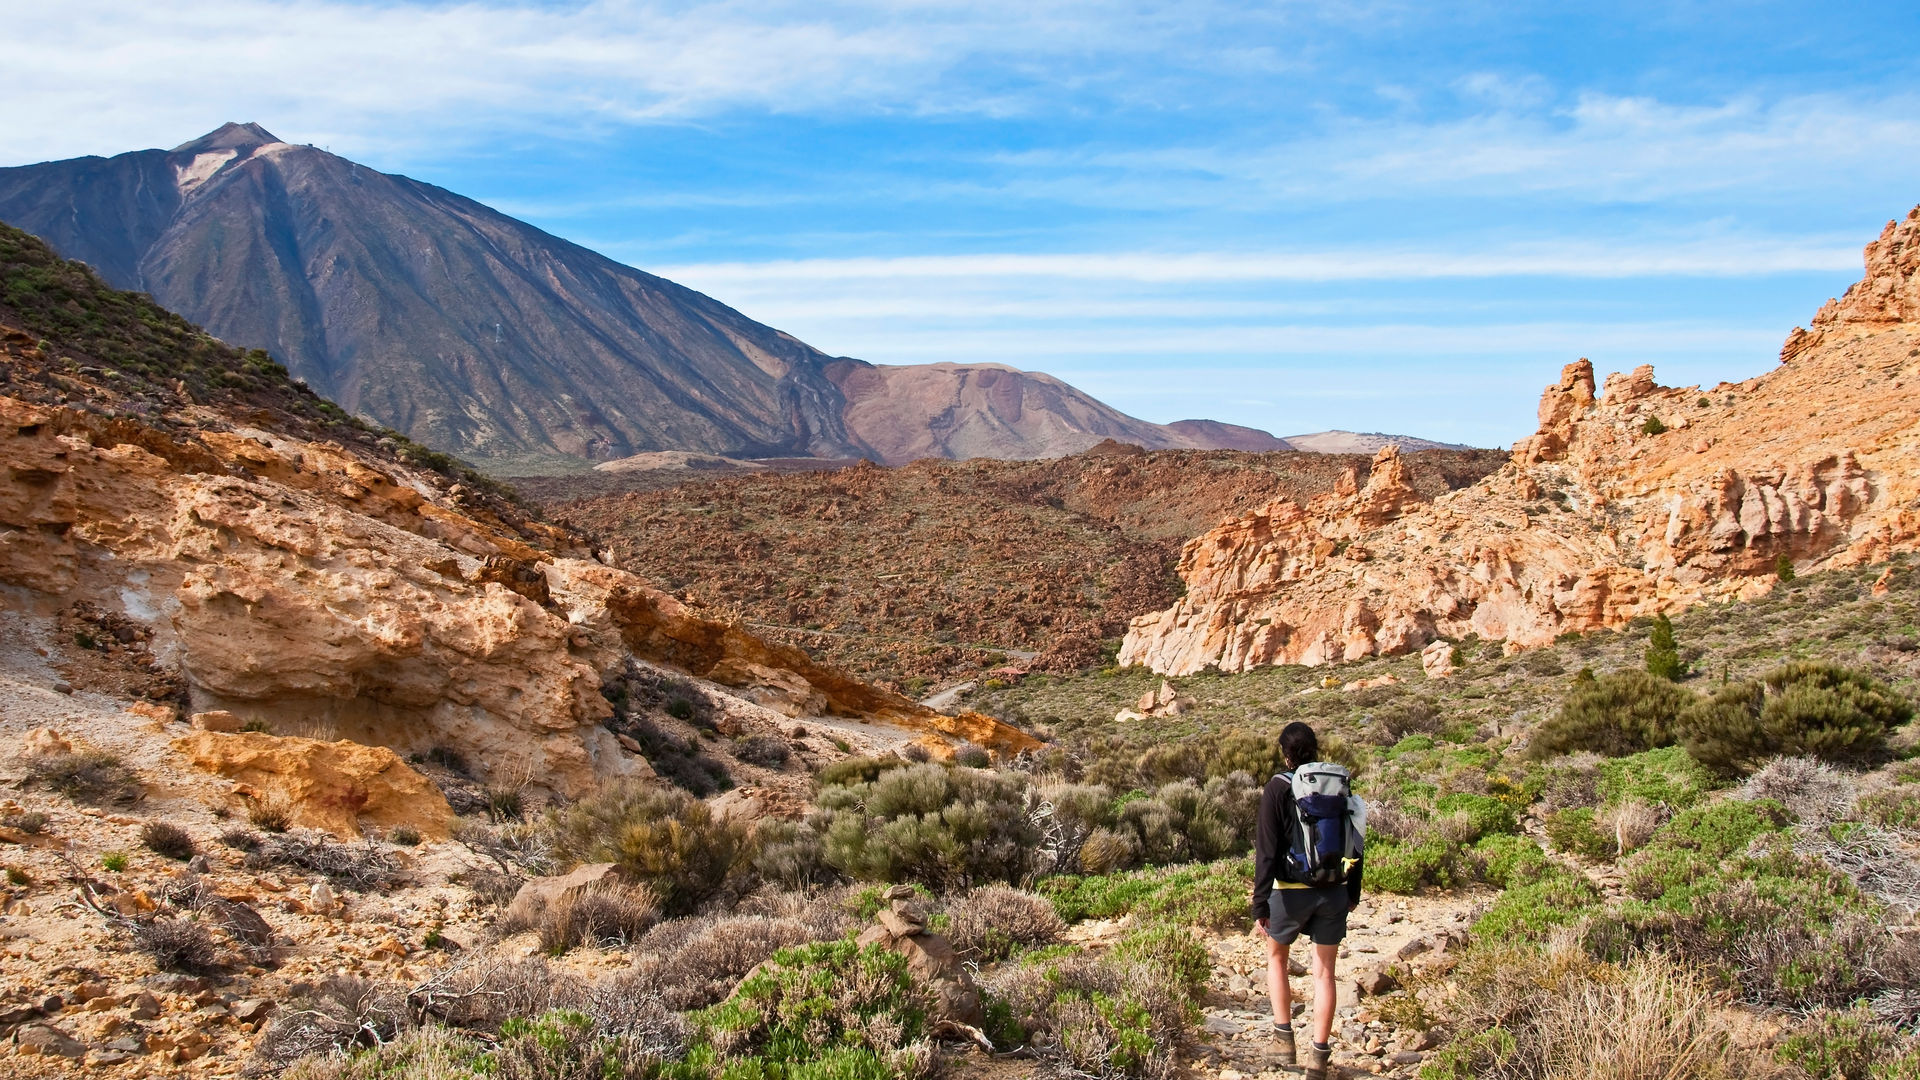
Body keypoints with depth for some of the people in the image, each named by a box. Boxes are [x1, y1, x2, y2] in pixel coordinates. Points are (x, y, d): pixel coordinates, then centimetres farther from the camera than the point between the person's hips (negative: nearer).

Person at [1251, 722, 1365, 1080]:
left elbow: (1267, 849, -14)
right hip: (1334, 891, 3)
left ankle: (1284, 1037, 16)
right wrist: (1354, 891, 19)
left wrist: (1260, 903, -11)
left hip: (1292, 891, -3)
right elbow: (1355, 841, 7)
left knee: (1276, 956, 20)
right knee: (1324, 971, 10)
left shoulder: (1279, 788, -11)